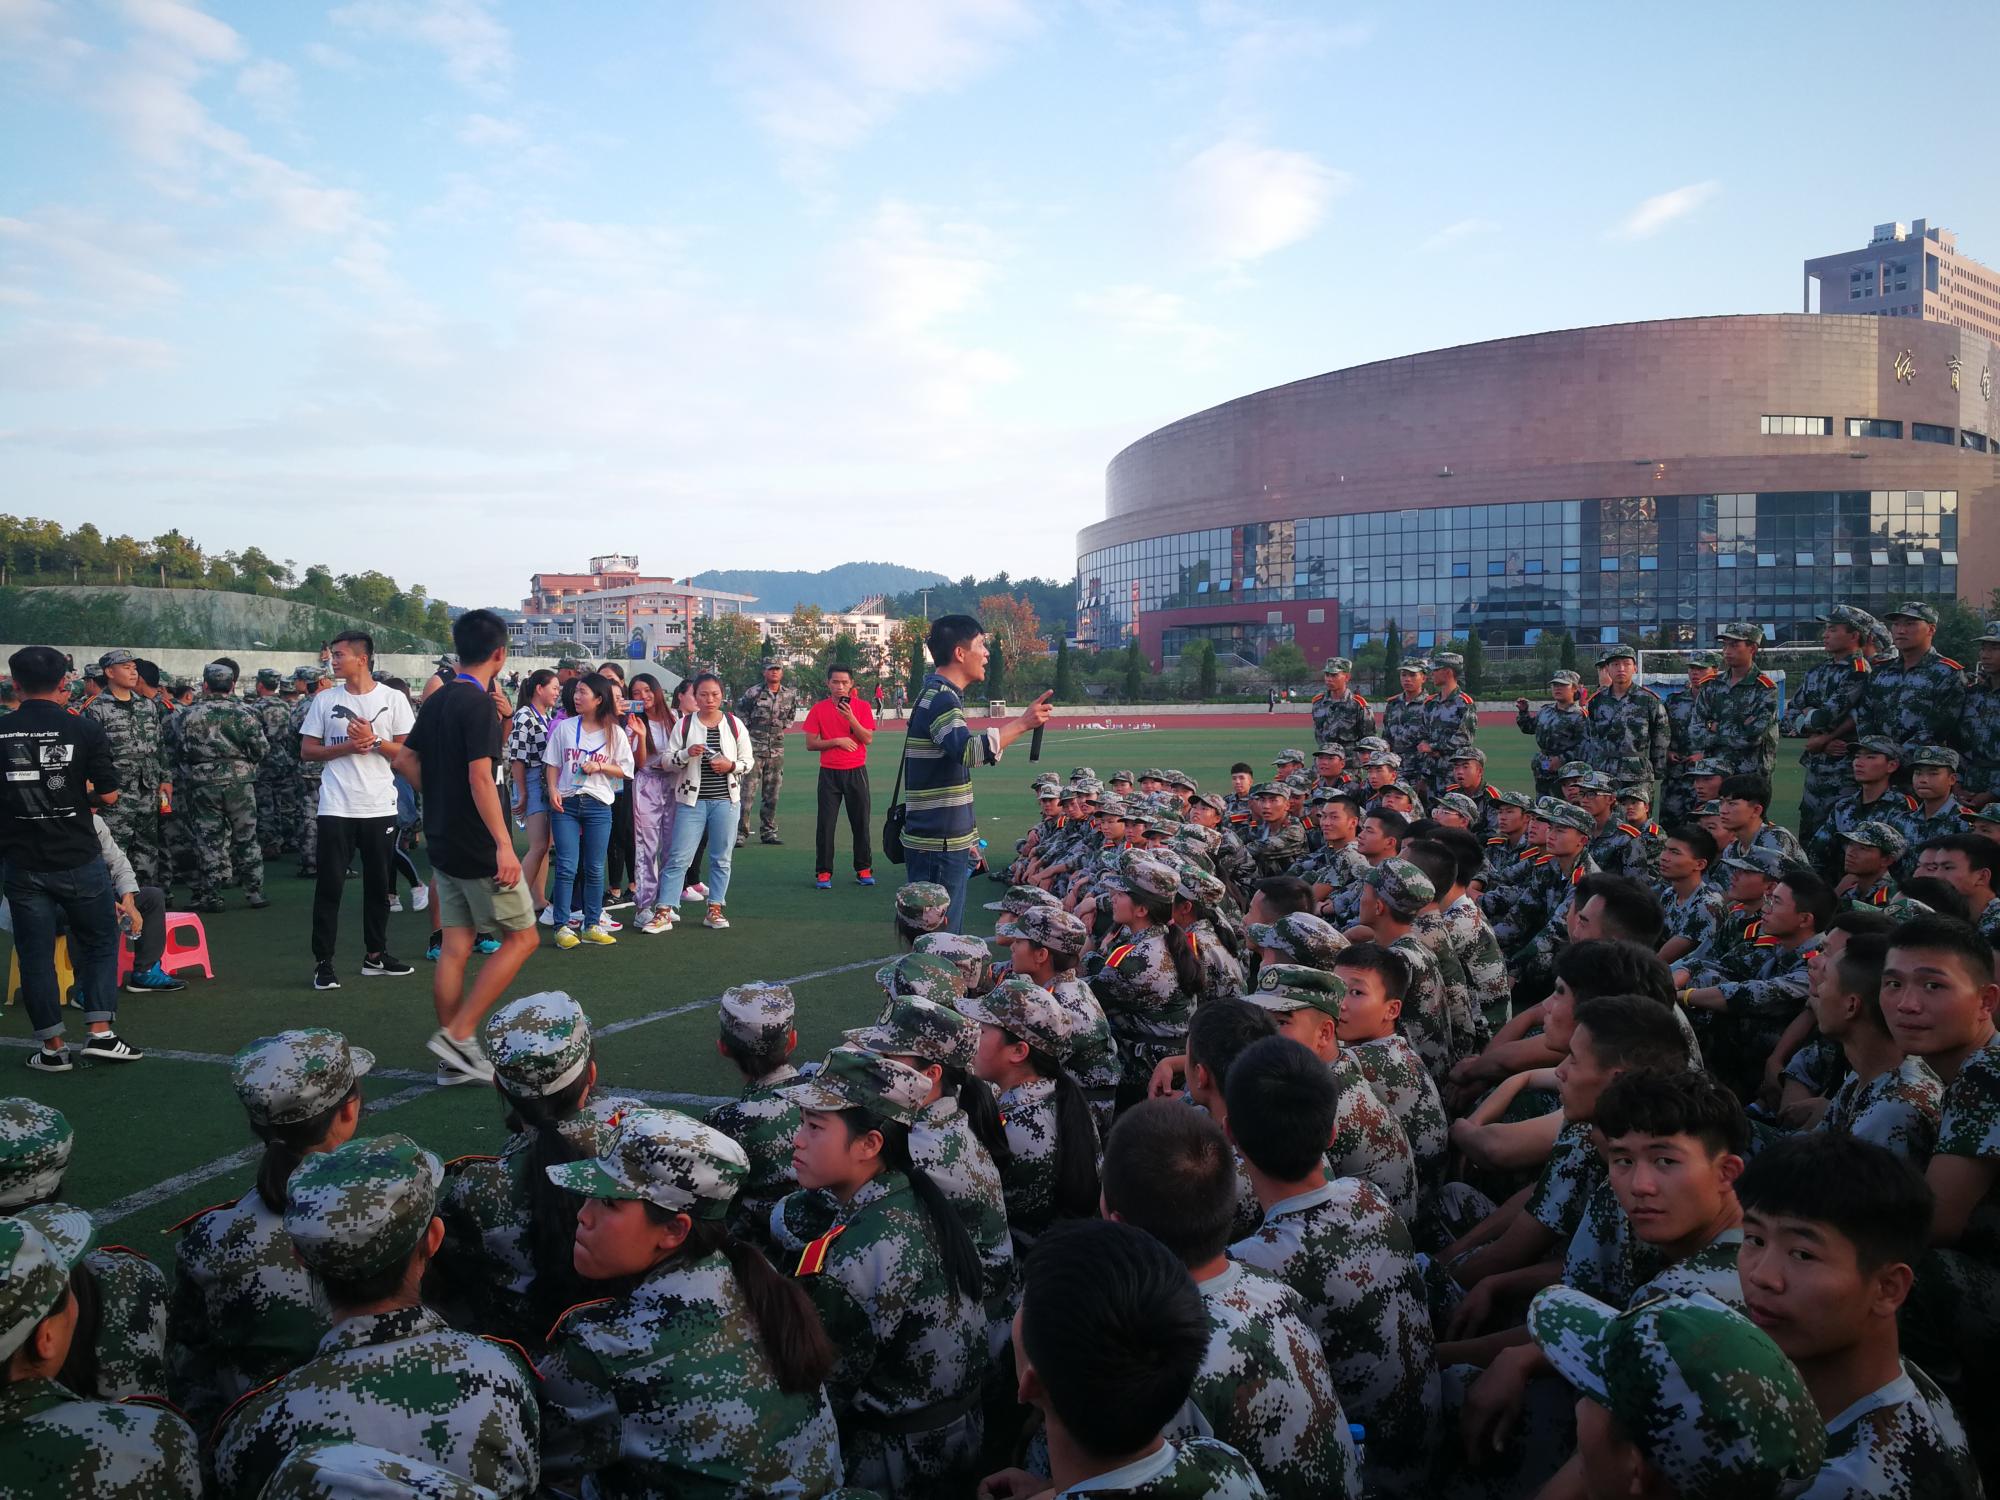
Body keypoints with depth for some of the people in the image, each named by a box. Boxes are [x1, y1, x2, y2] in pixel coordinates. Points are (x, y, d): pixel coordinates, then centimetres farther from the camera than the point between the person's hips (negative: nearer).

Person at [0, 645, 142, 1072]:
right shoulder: (85, 729, -8)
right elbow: (109, 796, -8)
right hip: (79, 860, -1)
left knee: (35, 954, 10)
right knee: (100, 942, 15)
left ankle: (53, 1048, 14)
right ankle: (100, 1033, 8)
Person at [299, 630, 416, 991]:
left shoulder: (393, 699, 2)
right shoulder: (324, 701, 5)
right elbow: (307, 750, 5)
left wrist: (373, 740, -14)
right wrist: (347, 746, -10)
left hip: (380, 807, 0)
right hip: (336, 808, 0)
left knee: (379, 885, 9)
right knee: (329, 885, -1)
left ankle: (375, 954, 21)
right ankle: (323, 962, 6)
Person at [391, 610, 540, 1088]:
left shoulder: (437, 700, 9)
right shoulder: (478, 704, -16)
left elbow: (405, 758, 16)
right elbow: (481, 777, -23)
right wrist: (504, 844, -23)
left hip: (443, 841, 8)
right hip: (478, 846, -8)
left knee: (455, 945, 10)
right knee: (522, 937, 1)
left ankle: (454, 1059, 13)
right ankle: (458, 1035, -4)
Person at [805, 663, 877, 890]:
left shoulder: (862, 706, 1)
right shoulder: (818, 709, 0)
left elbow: (868, 738, -8)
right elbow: (810, 743, -2)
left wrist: (851, 718, -20)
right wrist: (837, 741, -13)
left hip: (856, 771, 0)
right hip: (829, 773, 0)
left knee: (860, 822, 4)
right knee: (825, 823, -1)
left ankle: (863, 869, 15)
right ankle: (823, 872, 6)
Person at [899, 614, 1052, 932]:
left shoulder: (937, 695, 17)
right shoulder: (941, 700, -16)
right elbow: (969, 749, -35)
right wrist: (1022, 723, -31)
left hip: (946, 840, 10)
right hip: (938, 844, -10)